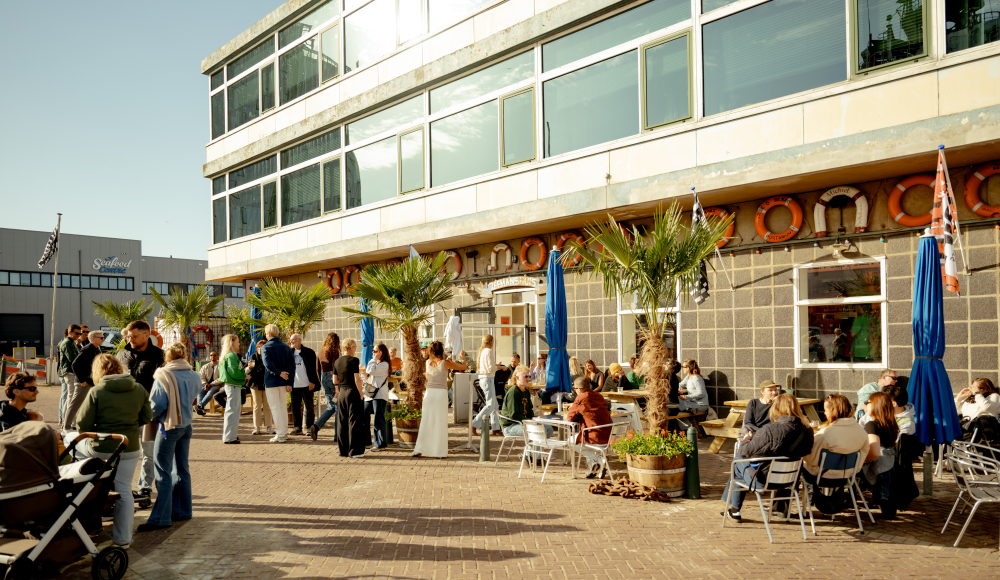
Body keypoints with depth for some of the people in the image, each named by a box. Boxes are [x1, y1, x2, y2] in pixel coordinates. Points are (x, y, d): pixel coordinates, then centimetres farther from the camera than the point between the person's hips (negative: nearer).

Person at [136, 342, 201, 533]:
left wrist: (151, 417, 1)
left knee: (163, 472, -2)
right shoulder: (195, 377, 2)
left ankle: (161, 518, -1)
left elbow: (157, 404, -16)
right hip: (186, 425, 6)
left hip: (169, 427, -6)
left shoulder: (163, 376, -14)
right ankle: (182, 510, 22)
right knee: (181, 469, 14)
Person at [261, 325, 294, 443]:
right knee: (282, 406, 15)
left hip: (271, 381, -5)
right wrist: (289, 382, 0)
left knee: (275, 407, 0)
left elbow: (268, 364, -26)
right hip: (283, 382, 5)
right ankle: (284, 432, 21)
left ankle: (280, 434, 0)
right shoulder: (286, 347, 6)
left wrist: (279, 373, -17)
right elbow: (292, 365, 1)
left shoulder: (265, 347, -9)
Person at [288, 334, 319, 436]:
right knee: (295, 407, 6)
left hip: (306, 385, -4)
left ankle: (310, 428, 10)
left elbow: (313, 368, -5)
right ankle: (298, 428, 15)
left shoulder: (309, 352, -3)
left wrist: (312, 382, -11)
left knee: (309, 407, 3)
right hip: (294, 385, 5)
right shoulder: (290, 352, 11)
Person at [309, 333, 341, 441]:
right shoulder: (334, 351, -9)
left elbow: (318, 368, 13)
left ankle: (316, 426, -3)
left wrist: (321, 383, 19)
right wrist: (337, 386, -15)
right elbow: (335, 368, -15)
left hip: (324, 378, 6)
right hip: (332, 378, -6)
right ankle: (337, 435, 3)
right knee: (338, 407, 2)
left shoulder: (321, 351, 10)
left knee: (331, 406, 16)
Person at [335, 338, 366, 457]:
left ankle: (343, 450, 16)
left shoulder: (337, 361, 8)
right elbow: (357, 379, -16)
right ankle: (354, 451, 2)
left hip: (342, 393, 7)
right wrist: (361, 394, -9)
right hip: (353, 392, -7)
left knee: (342, 422, 11)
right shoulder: (353, 360, -13)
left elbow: (335, 380, 13)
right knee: (354, 422, 0)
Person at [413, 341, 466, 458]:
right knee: (440, 423, 3)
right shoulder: (445, 363, -5)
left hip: (429, 392, 3)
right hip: (441, 393, -3)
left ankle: (419, 450, 9)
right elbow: (464, 367, 1)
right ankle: (440, 451, 7)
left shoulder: (427, 363, 5)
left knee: (426, 422, 9)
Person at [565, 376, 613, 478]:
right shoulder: (599, 396, 12)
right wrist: (576, 409, 25)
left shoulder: (580, 398, -11)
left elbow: (569, 418, -5)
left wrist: (570, 409, 18)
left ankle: (597, 460, 4)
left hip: (596, 437, -8)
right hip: (608, 435, 8)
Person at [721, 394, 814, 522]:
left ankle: (734, 511, 38)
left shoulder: (769, 430, -31)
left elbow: (745, 451, -20)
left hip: (764, 478, -6)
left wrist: (748, 438, 3)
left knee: (737, 464, 25)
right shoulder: (807, 430, -12)